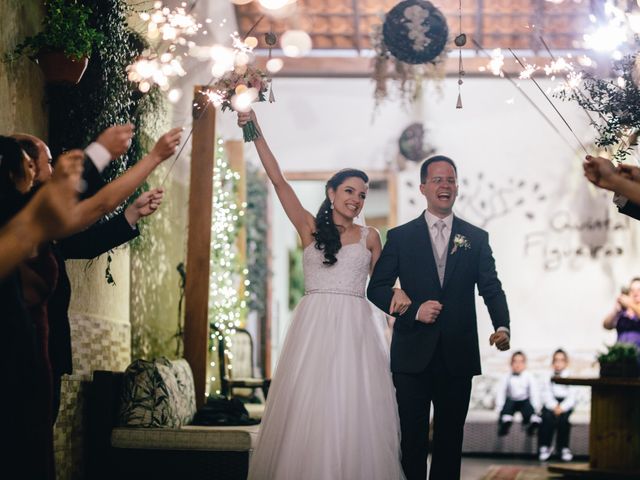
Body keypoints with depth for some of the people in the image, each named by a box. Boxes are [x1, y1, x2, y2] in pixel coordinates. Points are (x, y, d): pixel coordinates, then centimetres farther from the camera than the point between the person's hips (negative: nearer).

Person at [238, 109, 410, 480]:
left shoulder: (370, 237, 12)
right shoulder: (310, 227, 7)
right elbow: (277, 179, 2)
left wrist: (397, 293, -2)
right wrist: (256, 132, -3)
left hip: (356, 328, 1)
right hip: (315, 325, -1)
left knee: (356, 412, -3)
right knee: (309, 409, -3)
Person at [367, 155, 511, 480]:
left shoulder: (477, 239, 9)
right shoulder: (400, 237, 6)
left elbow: (492, 289, 2)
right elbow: (376, 288, 2)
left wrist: (502, 326, -18)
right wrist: (413, 310, -14)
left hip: (458, 355, 1)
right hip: (413, 354, -1)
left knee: (450, 435, 7)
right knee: (412, 436, 2)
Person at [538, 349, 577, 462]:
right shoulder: (548, 377, 12)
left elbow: (571, 397, -1)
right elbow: (547, 395, 1)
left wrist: (562, 407, -17)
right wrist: (554, 406, -16)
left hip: (565, 405, -1)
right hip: (551, 404, 1)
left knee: (563, 418, -31)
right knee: (548, 417, -30)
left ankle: (564, 448, -24)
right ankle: (544, 447, -27)